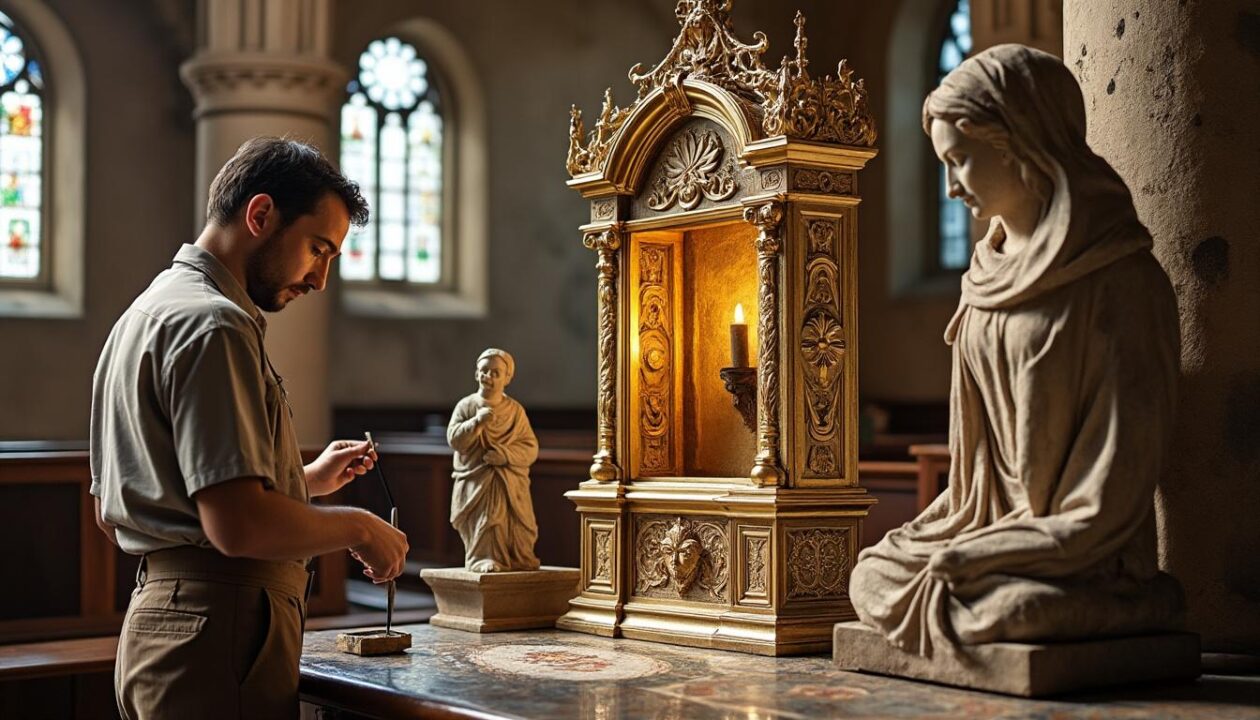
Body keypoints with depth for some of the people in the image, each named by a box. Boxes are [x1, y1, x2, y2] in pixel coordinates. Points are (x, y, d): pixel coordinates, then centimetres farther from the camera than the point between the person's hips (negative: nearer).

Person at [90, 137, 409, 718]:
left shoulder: (145, 315, 18)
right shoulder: (212, 325, -14)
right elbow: (239, 526, -24)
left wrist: (306, 480, 22)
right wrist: (356, 527, -6)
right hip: (220, 632, -10)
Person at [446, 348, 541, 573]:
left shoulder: (516, 410, 5)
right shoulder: (466, 405, 3)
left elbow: (531, 448, 1)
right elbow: (454, 439, -7)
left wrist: (506, 454, -16)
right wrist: (477, 422, -20)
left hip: (511, 483, 2)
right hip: (476, 481, -2)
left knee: (515, 525, 1)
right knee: (483, 521, -14)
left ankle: (519, 559, 13)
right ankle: (485, 558, -8)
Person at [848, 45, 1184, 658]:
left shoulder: (1122, 284, -12)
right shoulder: (993, 276, 11)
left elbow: (1117, 490, -15)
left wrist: (966, 559, -18)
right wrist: (953, 535, 1)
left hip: (1082, 558, -6)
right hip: (992, 533, 6)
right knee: (873, 576, -15)